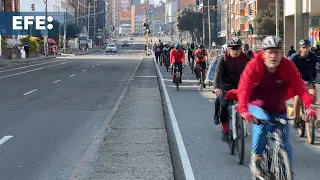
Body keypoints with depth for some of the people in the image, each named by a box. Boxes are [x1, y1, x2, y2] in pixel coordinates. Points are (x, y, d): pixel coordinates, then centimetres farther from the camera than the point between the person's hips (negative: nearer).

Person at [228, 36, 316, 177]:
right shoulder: (254, 65, -22)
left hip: (278, 110, 3)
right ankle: (255, 158, -15)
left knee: (284, 146, -2)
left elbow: (300, 86, -27)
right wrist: (244, 110, -49)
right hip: (257, 106, -3)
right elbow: (244, 88, -32)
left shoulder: (288, 66, -16)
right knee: (263, 122, -34)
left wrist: (309, 106, -44)